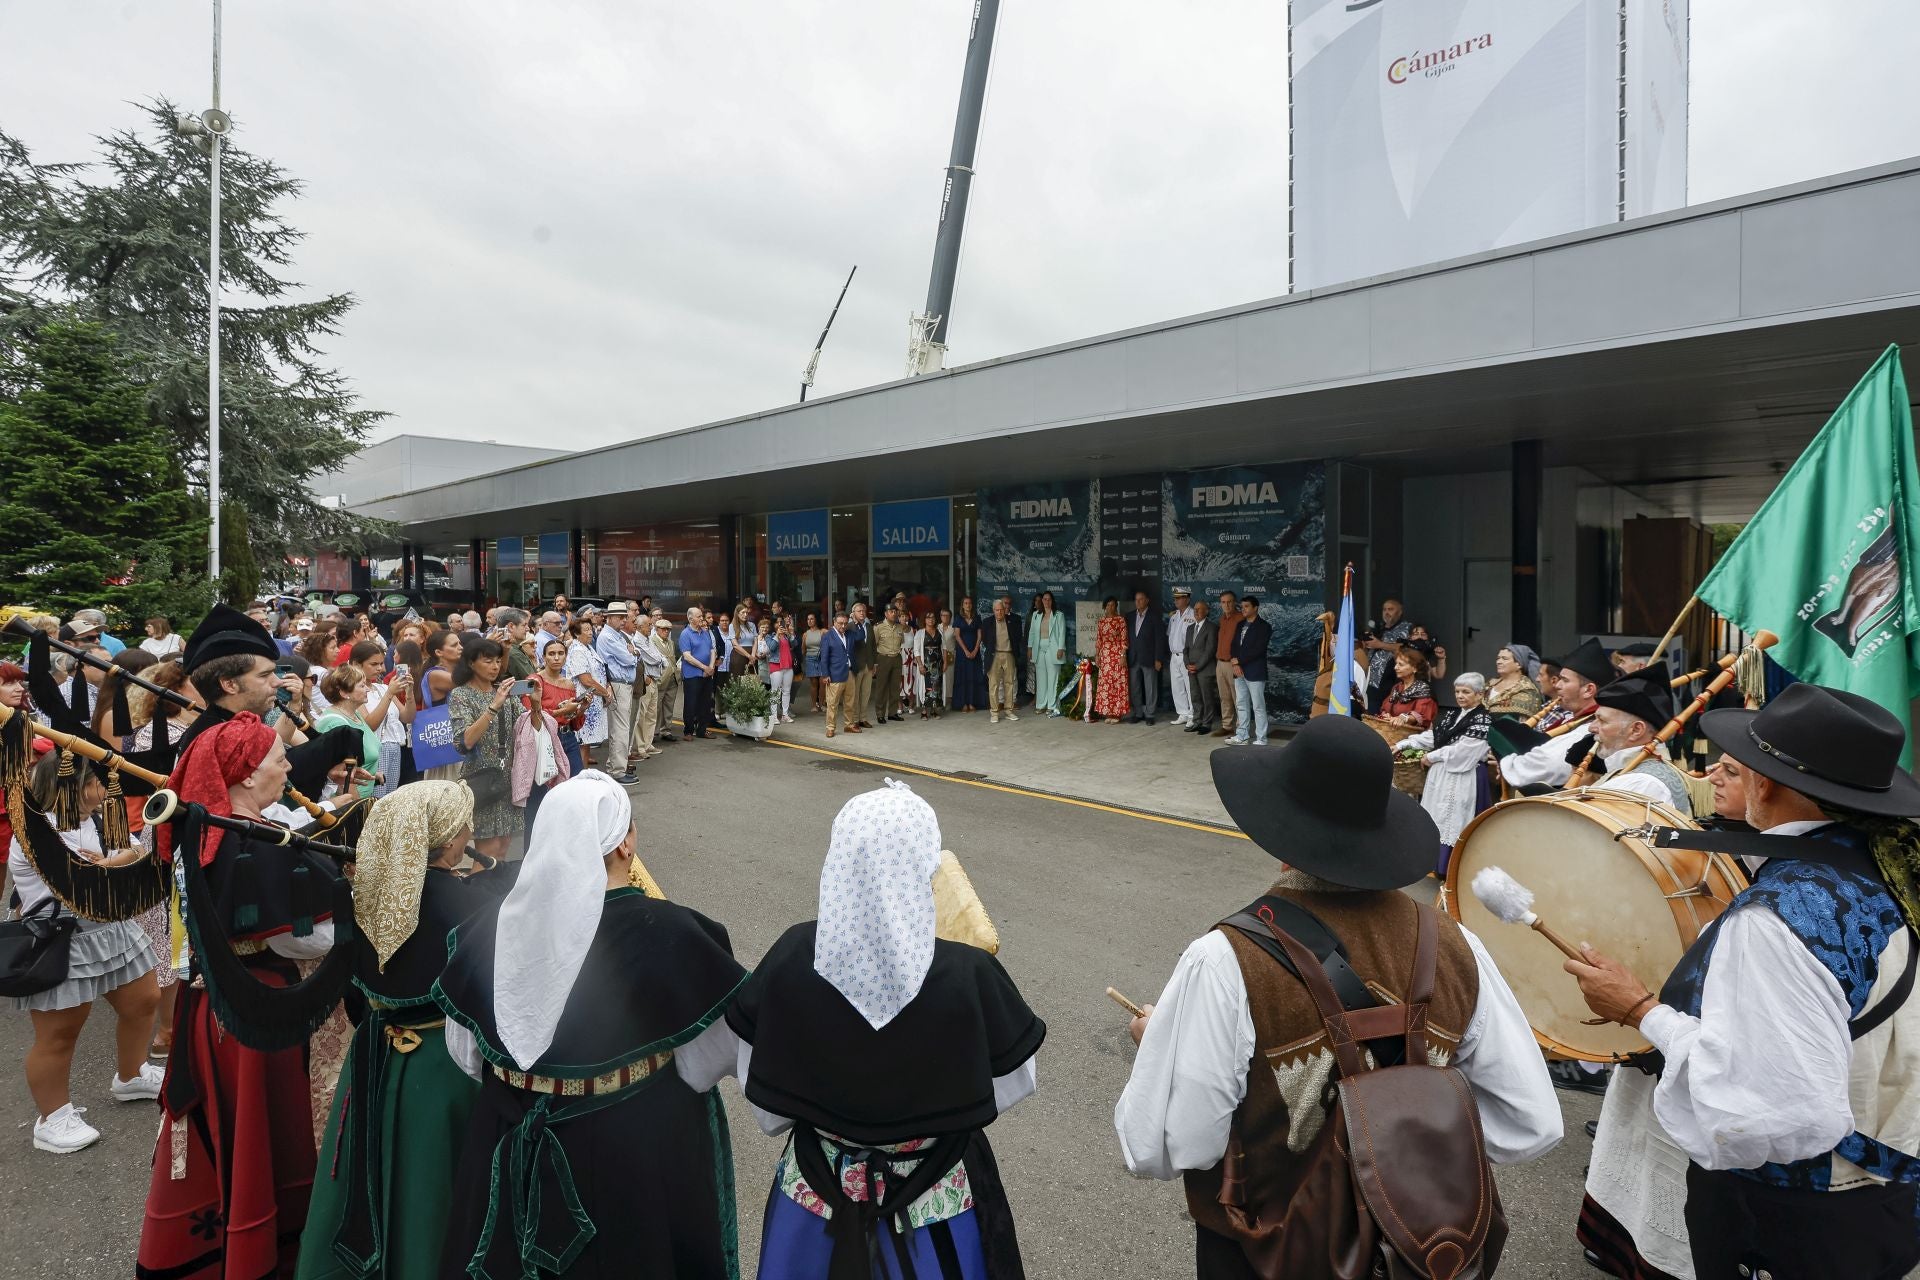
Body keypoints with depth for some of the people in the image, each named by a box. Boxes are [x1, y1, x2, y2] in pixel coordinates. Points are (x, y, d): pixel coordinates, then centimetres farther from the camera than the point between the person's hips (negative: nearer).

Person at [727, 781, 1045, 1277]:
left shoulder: (793, 958, -22)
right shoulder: (970, 976, -30)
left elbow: (764, 1096, -7)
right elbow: (1010, 1087, -12)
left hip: (821, 1188, 2)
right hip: (934, 1199, -1)